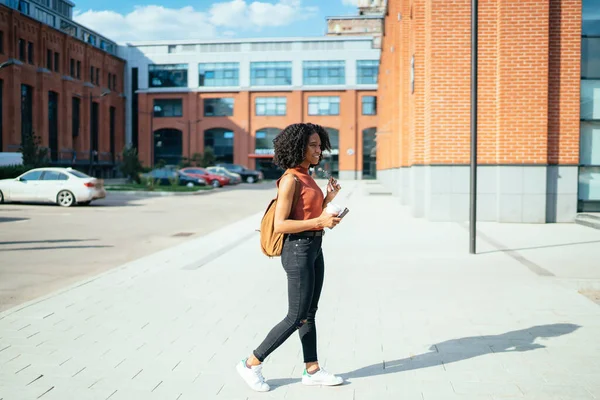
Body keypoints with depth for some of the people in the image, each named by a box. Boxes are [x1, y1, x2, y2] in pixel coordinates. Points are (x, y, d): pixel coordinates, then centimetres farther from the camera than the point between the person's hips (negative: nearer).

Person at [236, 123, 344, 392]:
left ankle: (312, 370, 23)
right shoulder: (290, 179, -16)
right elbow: (280, 225, -20)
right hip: (298, 249, -9)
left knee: (309, 313, 14)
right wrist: (319, 221, -23)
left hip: (314, 248, 9)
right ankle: (251, 364, 10)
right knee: (296, 317, -3)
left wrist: (328, 198, 4)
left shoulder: (307, 177, 11)